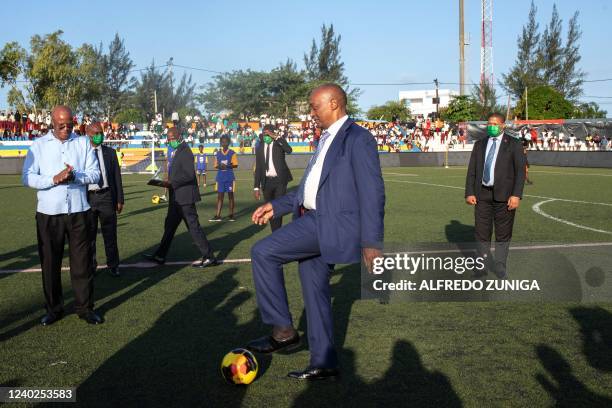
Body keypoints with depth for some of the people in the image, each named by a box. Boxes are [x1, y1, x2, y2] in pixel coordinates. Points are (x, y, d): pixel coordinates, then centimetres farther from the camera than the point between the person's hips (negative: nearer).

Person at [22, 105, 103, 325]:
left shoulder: (83, 142, 6)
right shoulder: (38, 145, 3)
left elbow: (95, 174, 1)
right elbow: (27, 177, -3)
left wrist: (75, 176, -18)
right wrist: (54, 179, -18)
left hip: (78, 211, 0)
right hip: (48, 213, 0)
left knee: (82, 261, 4)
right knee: (50, 263, 8)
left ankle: (85, 307, 14)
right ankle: (53, 309, 21)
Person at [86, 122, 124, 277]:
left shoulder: (110, 152, 7)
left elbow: (117, 176, 7)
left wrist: (120, 199, 4)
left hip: (106, 196, 1)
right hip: (87, 197, -1)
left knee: (110, 233, 7)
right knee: (89, 234, 9)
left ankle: (113, 265, 18)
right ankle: (90, 265, 22)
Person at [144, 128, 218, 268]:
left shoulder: (185, 151, -15)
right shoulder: (179, 151, 14)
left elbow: (189, 174, -24)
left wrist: (171, 182, -20)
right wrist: (169, 182, 9)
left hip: (184, 197, -10)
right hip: (177, 197, 10)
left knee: (193, 226, -5)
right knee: (170, 225, 15)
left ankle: (209, 258, 2)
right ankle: (160, 256, 24)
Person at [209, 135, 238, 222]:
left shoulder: (232, 153, -1)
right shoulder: (218, 153, 8)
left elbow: (235, 165, -6)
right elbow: (216, 165, 11)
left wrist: (227, 166, -23)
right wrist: (219, 166, -12)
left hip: (230, 178, -2)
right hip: (220, 178, 3)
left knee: (230, 195, 4)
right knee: (219, 196, 2)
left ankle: (231, 215, 12)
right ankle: (218, 216, 2)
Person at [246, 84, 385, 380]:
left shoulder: (358, 139, -10)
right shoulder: (325, 140, 20)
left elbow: (372, 193, -15)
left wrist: (371, 242, -19)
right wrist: (276, 206, 17)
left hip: (331, 223, -9)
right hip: (312, 221, 9)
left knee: (262, 253, -16)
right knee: (314, 291, 12)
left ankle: (283, 330, -5)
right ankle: (323, 364, 23)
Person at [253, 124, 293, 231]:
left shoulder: (279, 143, 0)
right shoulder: (259, 148, 10)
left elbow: (289, 150, -23)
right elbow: (258, 168, 10)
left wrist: (276, 137, -23)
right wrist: (257, 187, 6)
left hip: (280, 180, -4)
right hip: (266, 181, 4)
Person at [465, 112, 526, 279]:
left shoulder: (514, 145, 2)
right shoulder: (479, 145, 13)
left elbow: (520, 171, -4)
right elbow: (471, 170, 11)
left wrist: (516, 195, -13)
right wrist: (469, 193, 1)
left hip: (504, 195, -3)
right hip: (482, 194, 3)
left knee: (503, 234, 3)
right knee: (481, 232, 4)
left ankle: (500, 267, 15)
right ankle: (483, 266, 16)